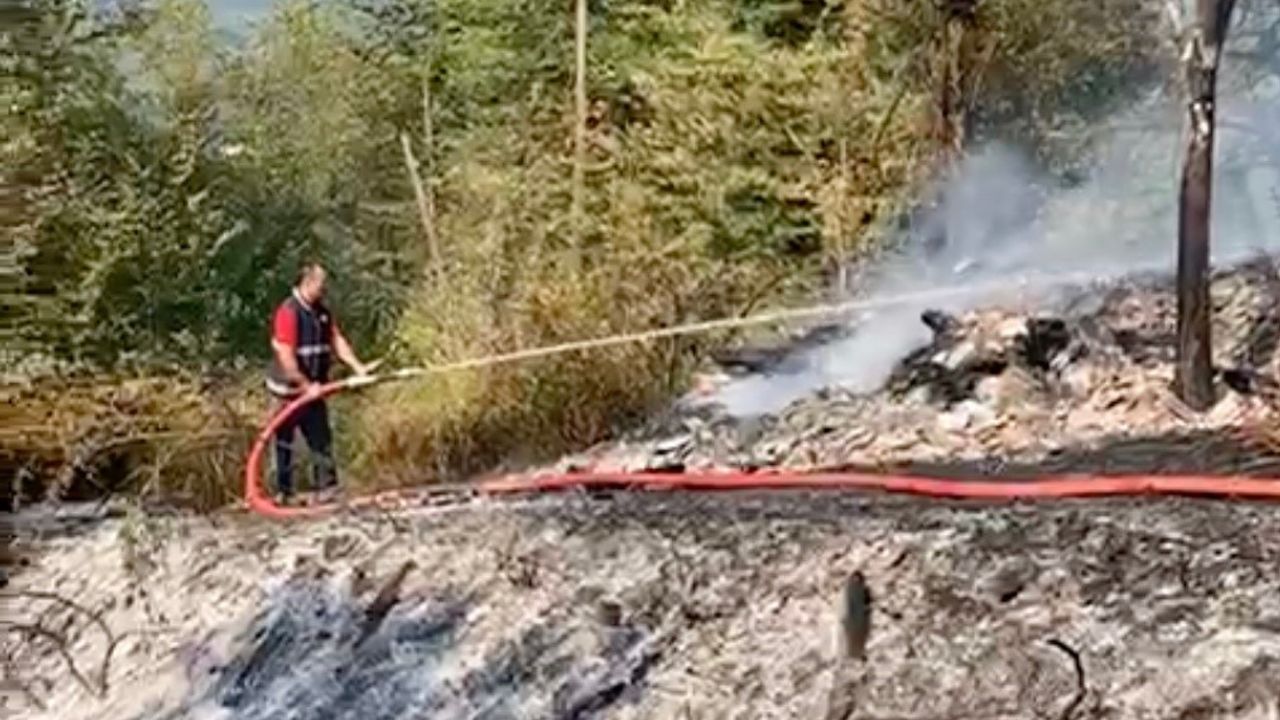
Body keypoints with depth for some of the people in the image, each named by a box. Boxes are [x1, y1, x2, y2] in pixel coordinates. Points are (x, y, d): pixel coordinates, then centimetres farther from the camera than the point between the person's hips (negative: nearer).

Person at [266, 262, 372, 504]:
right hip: (289, 390, -8)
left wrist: (358, 367, -7)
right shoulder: (288, 312, -19)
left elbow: (337, 341, 7)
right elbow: (285, 357, -22)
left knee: (321, 438, 9)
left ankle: (327, 487, 16)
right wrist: (306, 384, -19)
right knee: (284, 442, 4)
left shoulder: (322, 312, 7)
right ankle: (284, 493, 12)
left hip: (313, 388, 8)